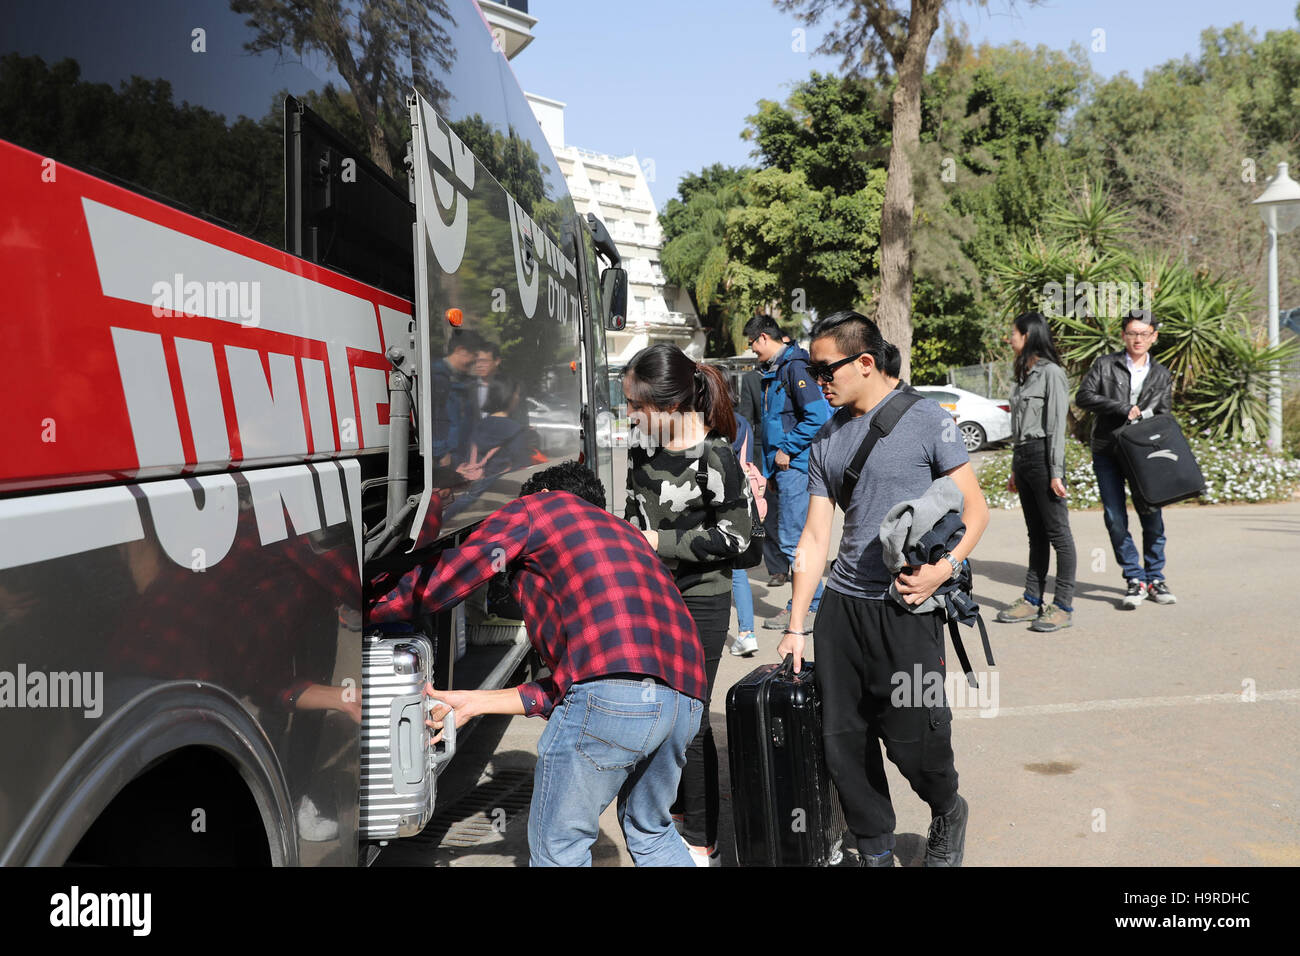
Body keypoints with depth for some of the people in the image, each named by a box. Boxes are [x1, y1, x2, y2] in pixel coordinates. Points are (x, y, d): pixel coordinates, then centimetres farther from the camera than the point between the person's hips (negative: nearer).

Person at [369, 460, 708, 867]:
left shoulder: (537, 506, 17)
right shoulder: (624, 534, 36)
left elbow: (437, 582, 7)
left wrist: (367, 610, 23)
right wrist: (476, 704, 35)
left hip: (614, 691, -8)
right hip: (687, 701, 8)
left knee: (558, 847, 10)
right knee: (650, 832, 29)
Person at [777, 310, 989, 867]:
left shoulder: (924, 419, -3)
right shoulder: (826, 441, 12)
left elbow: (974, 507, -1)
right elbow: (815, 537, 12)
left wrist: (947, 565, -18)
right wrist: (796, 626, 9)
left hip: (905, 608, -5)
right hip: (841, 605, 5)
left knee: (912, 740, -4)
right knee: (843, 741, 6)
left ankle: (947, 815, 28)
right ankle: (874, 851, 24)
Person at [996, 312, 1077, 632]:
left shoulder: (1051, 373, -8)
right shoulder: (1024, 374, 18)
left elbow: (1057, 425, -13)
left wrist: (1055, 472, -17)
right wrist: (1015, 470, 20)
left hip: (1043, 455, -9)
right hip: (1023, 457, 9)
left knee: (1057, 531, -4)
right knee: (1036, 533, 11)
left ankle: (1064, 605, -1)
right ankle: (1032, 600, 15)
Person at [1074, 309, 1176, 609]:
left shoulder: (1162, 375, 12)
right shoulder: (1105, 365, 5)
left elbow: (1163, 418, 10)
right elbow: (1083, 396, -6)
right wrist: (1123, 409, -13)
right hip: (1107, 451, -1)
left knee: (1152, 516, -1)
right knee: (1115, 518, -5)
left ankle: (1155, 579, 13)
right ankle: (1135, 580, 3)